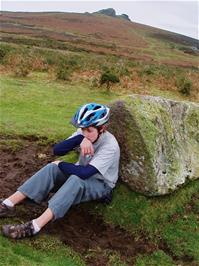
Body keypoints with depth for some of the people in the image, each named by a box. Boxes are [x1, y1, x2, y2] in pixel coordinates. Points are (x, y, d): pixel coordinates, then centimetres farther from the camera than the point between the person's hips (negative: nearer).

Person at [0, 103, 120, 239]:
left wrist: (61, 164, -21)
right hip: (83, 175, 6)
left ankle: (35, 226, -44)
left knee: (76, 180, -39)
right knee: (51, 168, -22)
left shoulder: (110, 146, -28)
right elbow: (57, 150, -19)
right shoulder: (85, 134, -9)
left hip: (101, 185, -6)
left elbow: (84, 173, -37)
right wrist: (80, 139, -34)